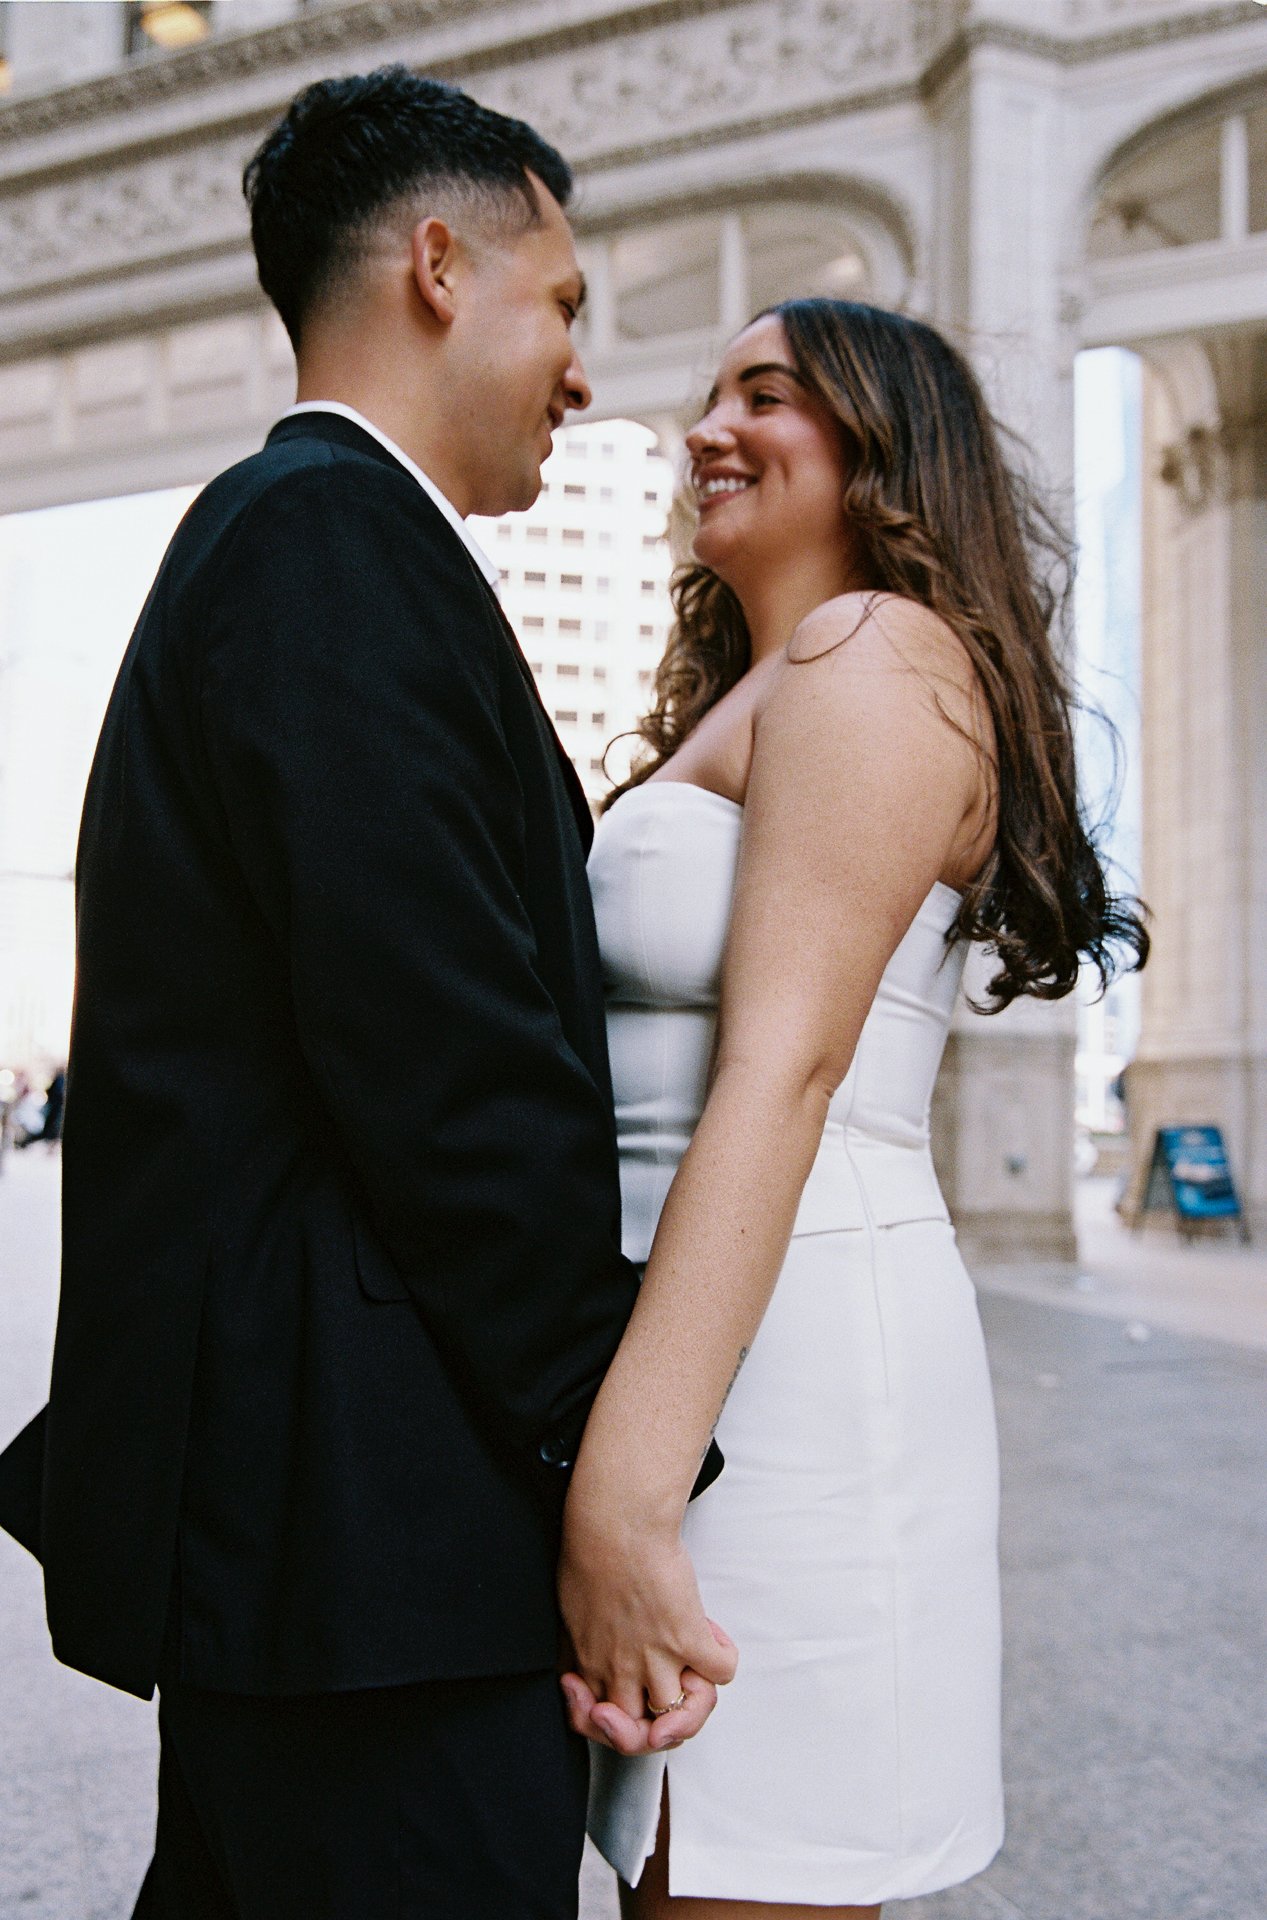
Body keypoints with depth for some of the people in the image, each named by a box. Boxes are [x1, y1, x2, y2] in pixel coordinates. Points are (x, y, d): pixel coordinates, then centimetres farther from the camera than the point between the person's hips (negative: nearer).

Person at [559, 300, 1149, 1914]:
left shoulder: (877, 652, -8)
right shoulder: (739, 695, 20)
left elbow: (784, 1070, -20)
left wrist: (624, 1481, -25)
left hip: (791, 1351, -9)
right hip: (697, 1337, 9)